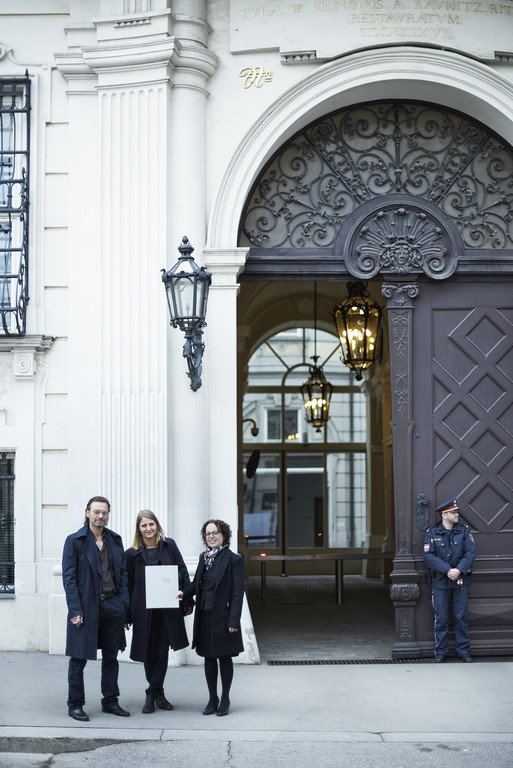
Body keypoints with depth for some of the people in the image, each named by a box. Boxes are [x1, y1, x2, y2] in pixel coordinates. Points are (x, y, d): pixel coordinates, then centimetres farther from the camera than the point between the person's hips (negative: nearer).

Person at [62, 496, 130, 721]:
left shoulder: (115, 540, 9)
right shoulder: (74, 541, -5)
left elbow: (123, 573, 12)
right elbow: (69, 577, -8)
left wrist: (124, 602, 2)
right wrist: (75, 610, -14)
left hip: (112, 606, 5)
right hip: (86, 607, -5)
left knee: (111, 656, 12)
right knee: (78, 658, 2)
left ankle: (110, 702, 23)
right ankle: (75, 705, 11)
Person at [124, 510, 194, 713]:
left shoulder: (169, 546, 4)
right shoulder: (132, 554, 1)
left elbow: (182, 572, 6)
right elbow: (128, 585, 3)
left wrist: (188, 601, 0)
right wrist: (126, 616, 1)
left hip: (168, 608, 1)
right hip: (144, 610, 0)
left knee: (162, 651, 0)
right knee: (149, 653, 5)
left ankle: (153, 694, 7)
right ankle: (157, 693, 18)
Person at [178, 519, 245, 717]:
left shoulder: (233, 559, -10)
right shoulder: (204, 557, 9)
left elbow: (238, 592, -12)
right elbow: (197, 582, 17)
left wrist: (233, 620, -17)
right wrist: (184, 592, -4)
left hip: (223, 616, -6)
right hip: (205, 615, 6)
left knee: (224, 657, 5)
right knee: (209, 657, 11)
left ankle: (225, 700, 16)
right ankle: (212, 699, 21)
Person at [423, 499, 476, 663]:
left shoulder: (464, 531, 4)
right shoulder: (432, 533, 0)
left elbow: (470, 553, -4)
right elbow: (428, 557, -9)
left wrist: (459, 570, -19)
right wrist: (448, 570, -19)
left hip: (461, 581, 1)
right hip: (440, 582, -1)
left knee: (461, 617, 4)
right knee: (441, 618, 3)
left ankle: (464, 651, 13)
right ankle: (440, 652, 11)